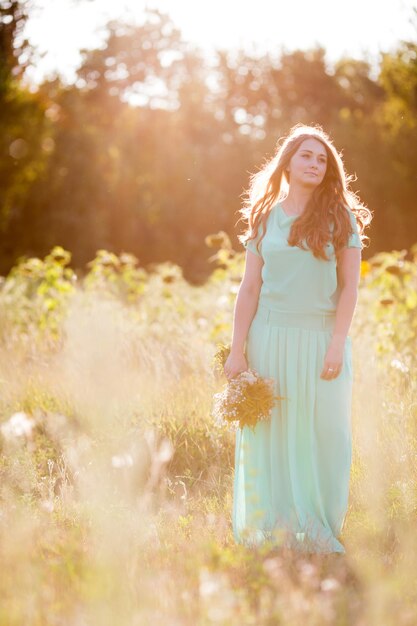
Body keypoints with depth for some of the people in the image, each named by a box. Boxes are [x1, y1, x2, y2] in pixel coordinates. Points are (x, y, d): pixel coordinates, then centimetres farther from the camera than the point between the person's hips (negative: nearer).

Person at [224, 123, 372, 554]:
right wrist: (237, 350, 0)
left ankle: (317, 532, 14)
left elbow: (350, 285, -1)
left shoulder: (339, 216, 3)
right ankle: (272, 529, 15)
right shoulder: (265, 218, 8)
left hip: (320, 339, -1)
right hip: (270, 338, 1)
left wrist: (337, 344, -10)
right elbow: (250, 288, 6)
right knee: (267, 436, 3)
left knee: (323, 436, 1)